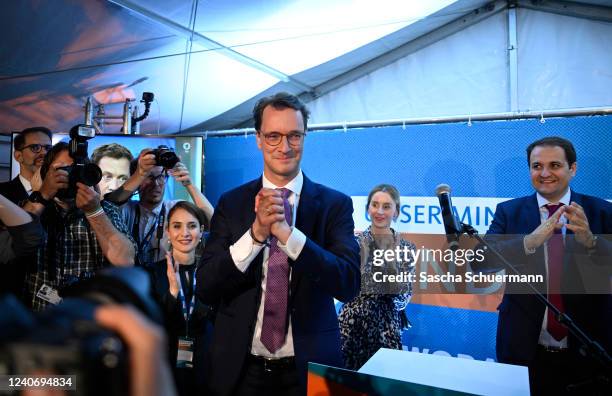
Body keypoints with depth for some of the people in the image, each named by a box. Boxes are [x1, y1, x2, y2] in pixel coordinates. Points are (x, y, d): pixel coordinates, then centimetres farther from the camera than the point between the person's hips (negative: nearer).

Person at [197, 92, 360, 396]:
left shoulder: (335, 204, -7)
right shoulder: (231, 203, -3)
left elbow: (348, 284, -16)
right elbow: (205, 287, -9)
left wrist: (287, 233, -29)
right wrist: (256, 233, -24)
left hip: (308, 368, 0)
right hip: (239, 368, 1)